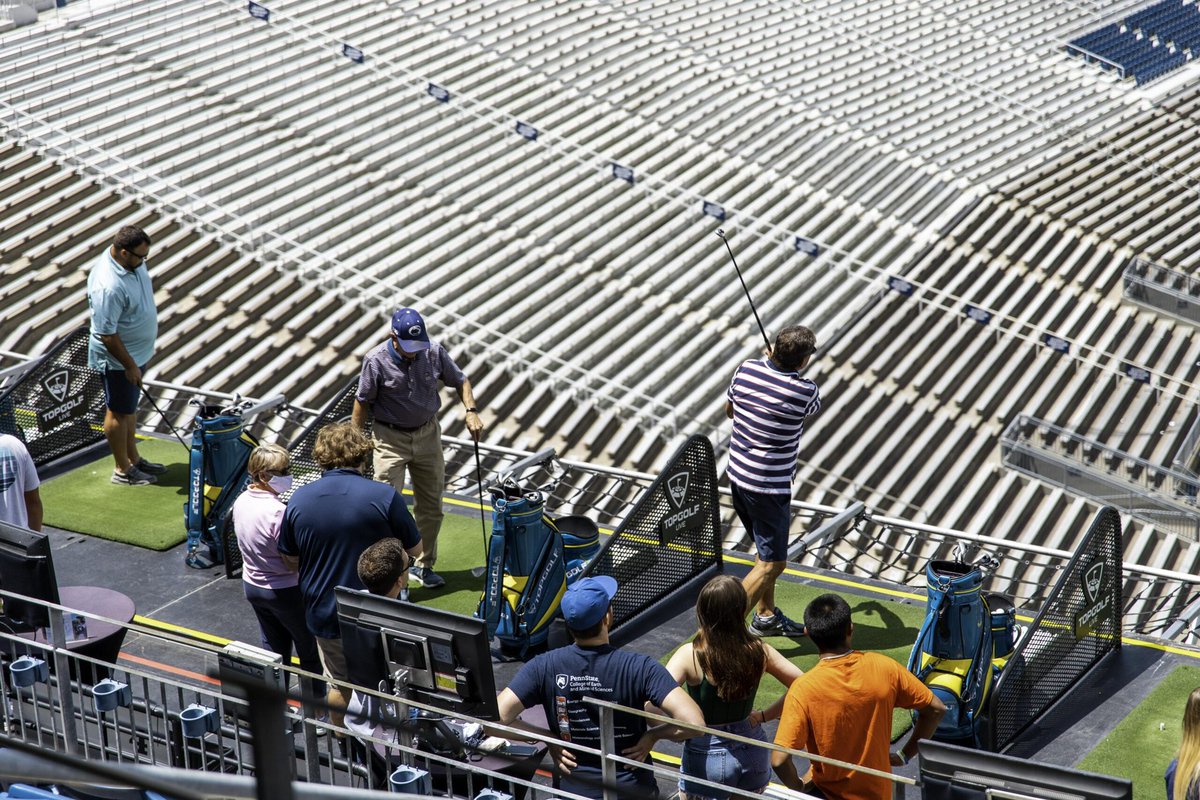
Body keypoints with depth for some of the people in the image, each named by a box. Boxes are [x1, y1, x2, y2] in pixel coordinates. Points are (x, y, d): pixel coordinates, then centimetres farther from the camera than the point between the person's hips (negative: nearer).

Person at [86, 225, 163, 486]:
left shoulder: (133, 262, -6)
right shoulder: (107, 287, -34)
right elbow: (107, 335, -29)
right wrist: (129, 365, -21)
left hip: (138, 352, 9)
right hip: (118, 359, -9)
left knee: (131, 408, 23)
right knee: (119, 413, 8)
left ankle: (134, 459, 38)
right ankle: (123, 471, 22)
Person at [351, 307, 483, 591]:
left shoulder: (434, 352, -10)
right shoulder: (376, 361, -19)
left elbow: (460, 381, 5)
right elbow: (362, 402, -9)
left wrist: (471, 411, -12)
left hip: (427, 434, 4)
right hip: (391, 438, -4)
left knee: (431, 506, 12)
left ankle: (424, 566, 28)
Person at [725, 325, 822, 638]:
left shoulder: (747, 369, -5)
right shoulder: (804, 391, -21)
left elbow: (729, 409, 15)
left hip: (737, 473, 8)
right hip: (768, 485, -8)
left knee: (766, 549, 24)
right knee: (772, 563, 0)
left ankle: (766, 616, 38)